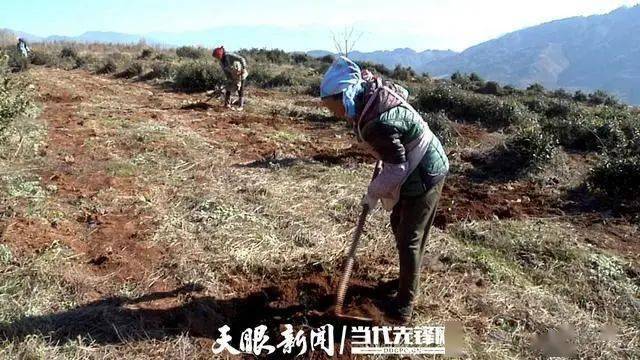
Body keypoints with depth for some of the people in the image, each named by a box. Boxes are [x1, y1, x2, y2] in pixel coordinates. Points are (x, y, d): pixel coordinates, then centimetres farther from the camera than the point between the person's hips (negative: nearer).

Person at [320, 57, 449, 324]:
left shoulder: (377, 123, -34)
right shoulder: (372, 90, -7)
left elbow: (397, 168, -27)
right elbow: (403, 92, 15)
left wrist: (373, 194, -11)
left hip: (423, 176, -10)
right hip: (418, 167, 10)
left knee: (409, 239, -1)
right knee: (399, 224, 22)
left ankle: (405, 303, 14)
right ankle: (409, 277, 43)